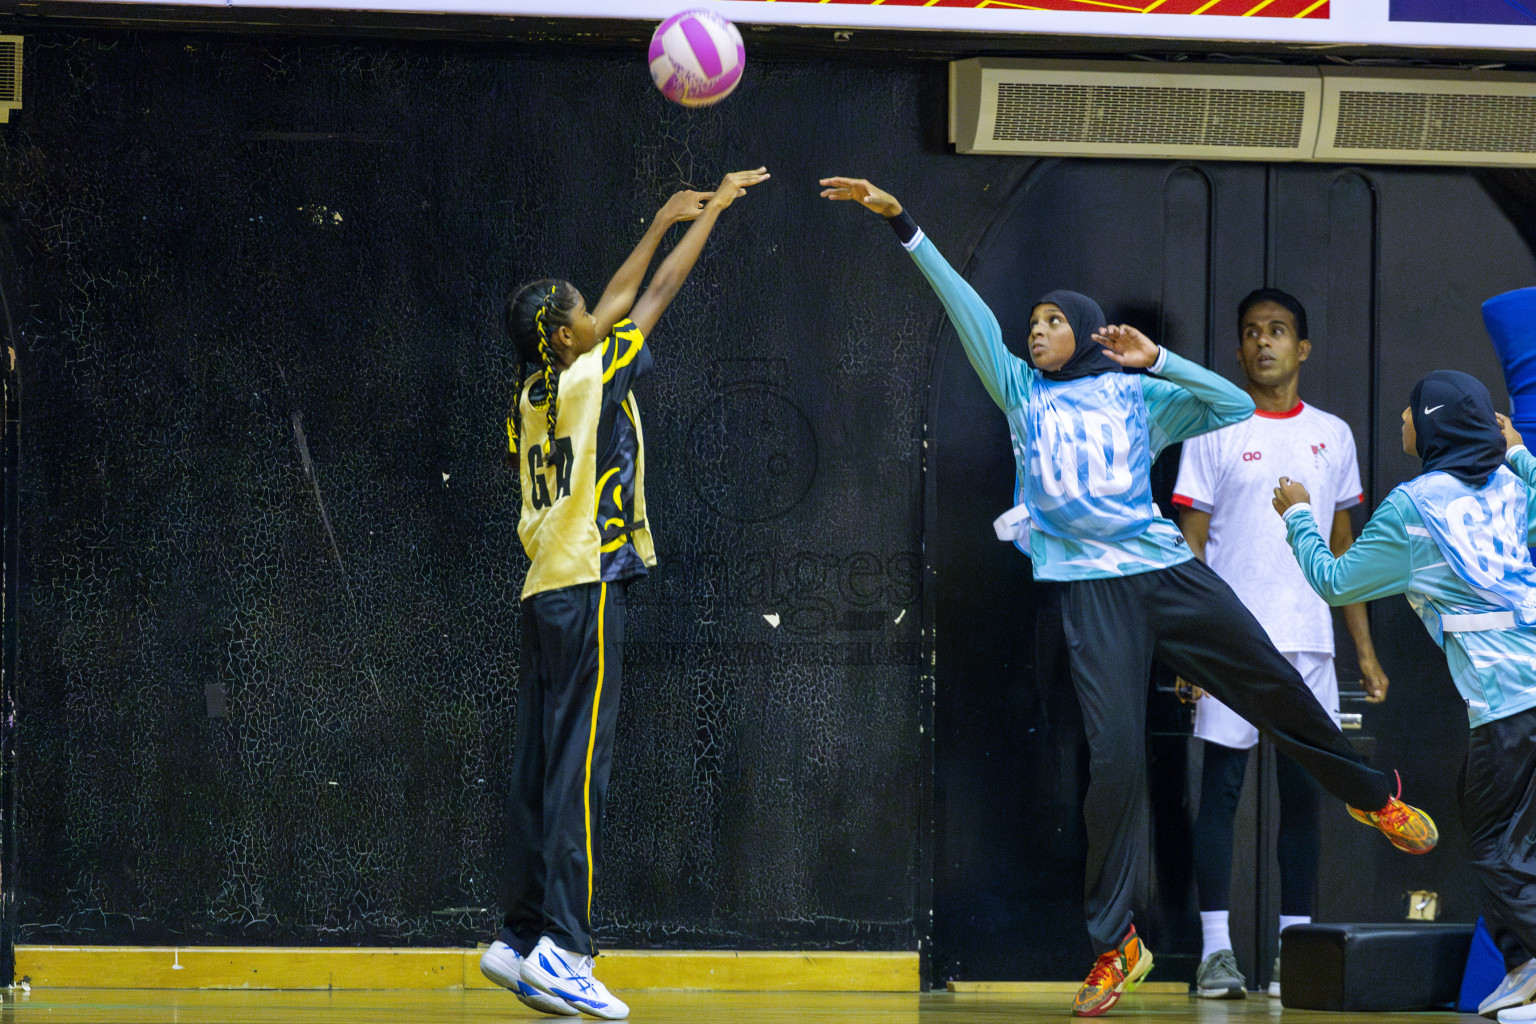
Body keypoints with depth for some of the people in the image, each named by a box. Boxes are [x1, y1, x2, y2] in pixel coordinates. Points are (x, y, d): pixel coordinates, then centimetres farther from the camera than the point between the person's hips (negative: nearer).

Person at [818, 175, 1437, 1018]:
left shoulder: (1136, 396, 12)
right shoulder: (1022, 391, 15)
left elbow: (1236, 407, 6)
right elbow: (963, 304, 8)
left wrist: (1157, 360, -2)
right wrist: (902, 225, 1)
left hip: (1168, 572, 1)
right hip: (1091, 592, 0)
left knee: (1279, 693, 2)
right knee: (1115, 759, -10)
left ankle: (1372, 797, 31)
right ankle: (1114, 946, -4)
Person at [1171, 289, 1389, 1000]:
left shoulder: (1332, 436, 13)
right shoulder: (1215, 430, 2)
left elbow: (1344, 550, 17)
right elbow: (1190, 543, 0)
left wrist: (1364, 649, 12)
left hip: (1308, 641, 3)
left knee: (1302, 794, 4)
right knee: (1221, 788, -5)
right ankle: (1217, 952, -3)